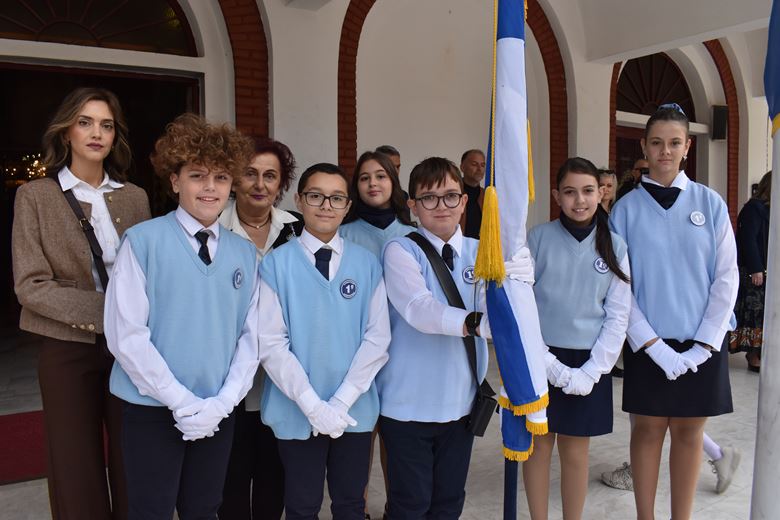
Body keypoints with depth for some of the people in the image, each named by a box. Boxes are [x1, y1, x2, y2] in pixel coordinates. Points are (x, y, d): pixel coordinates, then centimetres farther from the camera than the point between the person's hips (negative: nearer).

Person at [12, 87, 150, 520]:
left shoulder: (135, 197, 5)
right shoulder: (36, 196, -3)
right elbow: (30, 286, -9)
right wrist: (106, 311, -18)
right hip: (68, 350, -2)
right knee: (78, 474, 9)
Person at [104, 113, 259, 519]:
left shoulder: (244, 253, 4)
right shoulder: (144, 240, -10)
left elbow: (250, 336, 4)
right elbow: (125, 333, -13)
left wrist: (222, 401, -7)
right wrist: (181, 401, -13)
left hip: (218, 412, 4)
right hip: (153, 409, -4)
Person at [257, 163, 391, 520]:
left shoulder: (366, 264, -2)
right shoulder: (277, 264, -7)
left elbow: (377, 337, -3)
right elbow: (271, 343, -9)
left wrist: (342, 401, -10)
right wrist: (313, 405, -14)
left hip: (356, 410, 2)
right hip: (297, 411, -1)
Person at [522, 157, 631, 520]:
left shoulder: (614, 246, 0)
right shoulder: (539, 238, -4)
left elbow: (618, 316, 0)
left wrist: (590, 372, -8)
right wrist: (547, 362, -11)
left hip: (589, 364, 1)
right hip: (541, 360, 0)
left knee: (575, 449, 10)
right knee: (539, 443, 9)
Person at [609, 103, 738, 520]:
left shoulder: (710, 203, -1)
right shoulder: (626, 208, -4)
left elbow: (726, 277, -1)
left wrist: (702, 346, -7)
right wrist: (654, 345, -10)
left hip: (701, 344, 1)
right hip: (648, 344, -1)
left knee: (689, 432, 11)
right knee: (648, 429, 9)